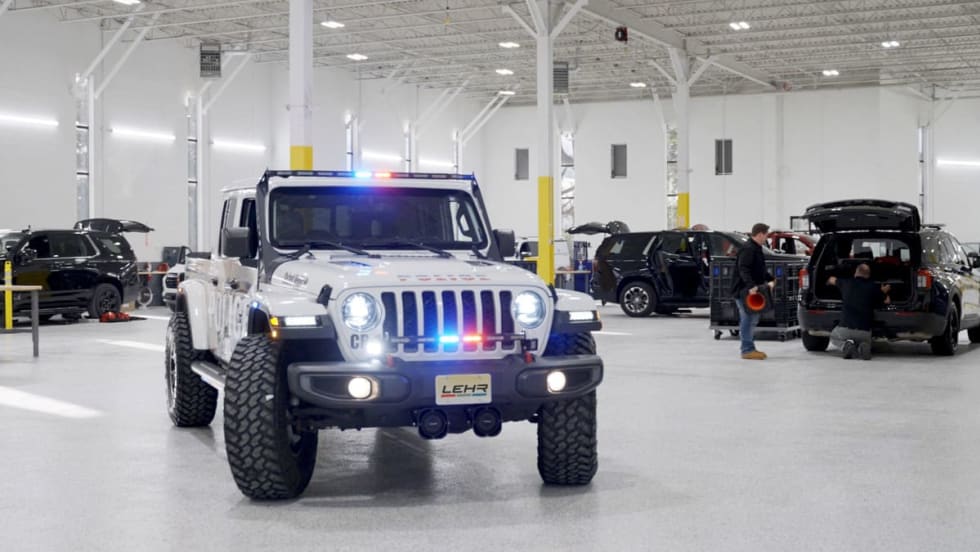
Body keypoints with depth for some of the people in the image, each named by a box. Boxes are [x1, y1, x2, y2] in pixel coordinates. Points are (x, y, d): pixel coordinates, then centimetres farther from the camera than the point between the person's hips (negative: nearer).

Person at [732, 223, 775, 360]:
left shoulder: (757, 249, 17)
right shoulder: (748, 249, -16)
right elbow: (743, 270, -27)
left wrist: (770, 279, 29)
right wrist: (751, 286, -37)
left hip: (751, 291, 11)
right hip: (744, 291, -11)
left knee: (752, 320, 15)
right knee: (748, 319, -9)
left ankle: (749, 348, 22)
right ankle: (747, 350, -7)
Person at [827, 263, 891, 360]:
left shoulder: (846, 283, 6)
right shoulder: (873, 287, 2)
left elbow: (832, 280, 27)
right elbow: (887, 301, 12)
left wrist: (828, 280, 51)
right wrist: (884, 292, 34)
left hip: (845, 328, 0)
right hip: (864, 331, 0)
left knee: (834, 337, 31)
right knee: (866, 341, 33)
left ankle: (845, 345, -3)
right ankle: (863, 346, -4)